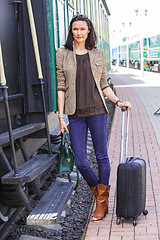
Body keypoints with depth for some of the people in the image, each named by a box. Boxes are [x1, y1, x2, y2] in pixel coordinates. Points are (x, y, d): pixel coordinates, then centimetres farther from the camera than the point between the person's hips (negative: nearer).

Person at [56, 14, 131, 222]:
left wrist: (118, 101, 1)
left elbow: (104, 85, 14)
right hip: (75, 115, 0)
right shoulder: (62, 54, 5)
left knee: (102, 157, 3)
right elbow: (61, 87, 2)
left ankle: (101, 202, 18)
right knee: (81, 162, -1)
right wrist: (61, 116, -2)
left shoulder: (98, 54, 8)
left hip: (97, 111, 0)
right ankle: (101, 195, 23)